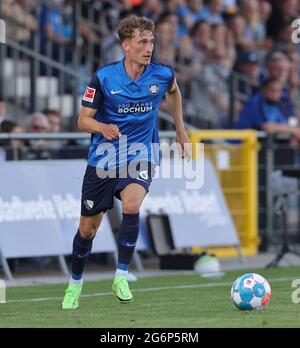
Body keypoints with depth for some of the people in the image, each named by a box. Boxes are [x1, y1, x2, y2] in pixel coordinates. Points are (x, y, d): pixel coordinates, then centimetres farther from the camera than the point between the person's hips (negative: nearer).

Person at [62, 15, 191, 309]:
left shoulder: (162, 75, -6)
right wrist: (102, 127, -29)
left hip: (140, 156, 0)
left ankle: (121, 277, -19)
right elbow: (83, 120, -7)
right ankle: (75, 284, 34)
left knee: (131, 205, -31)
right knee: (87, 229, 8)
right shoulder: (104, 77, -12)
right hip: (103, 158, 0)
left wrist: (180, 131, 22)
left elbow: (173, 92, 19)